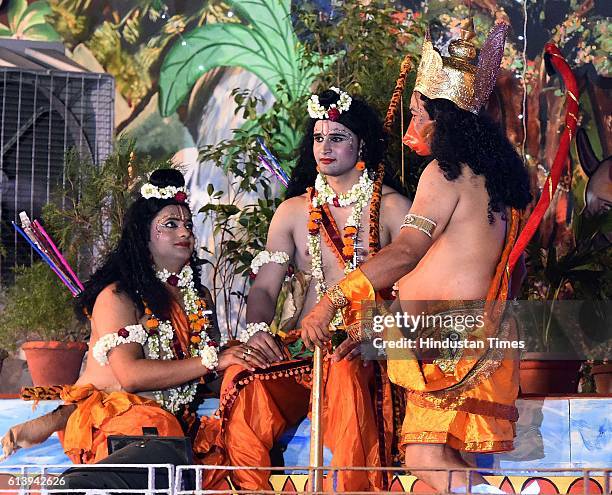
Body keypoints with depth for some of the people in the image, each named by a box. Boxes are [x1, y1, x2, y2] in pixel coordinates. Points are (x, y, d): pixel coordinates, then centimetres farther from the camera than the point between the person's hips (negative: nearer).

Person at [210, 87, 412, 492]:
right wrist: (257, 329, -12)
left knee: (346, 374, -39)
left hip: (362, 354, -3)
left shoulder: (392, 208, 7)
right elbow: (264, 286, 12)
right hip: (298, 349, 3)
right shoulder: (293, 211, 19)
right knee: (243, 379, -29)